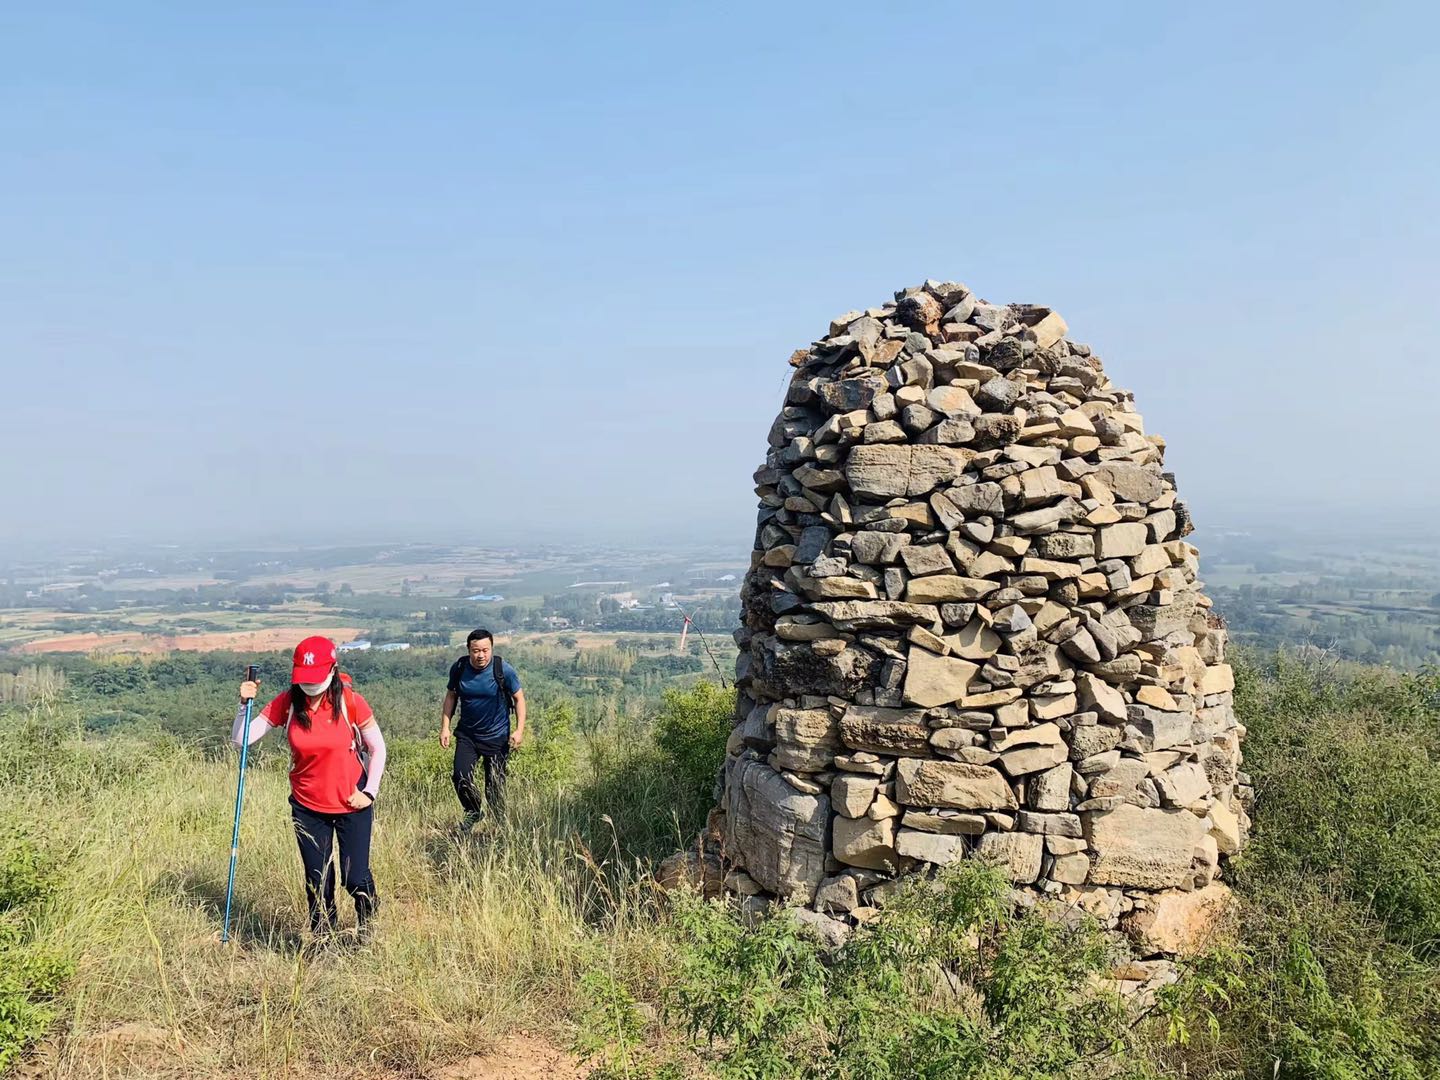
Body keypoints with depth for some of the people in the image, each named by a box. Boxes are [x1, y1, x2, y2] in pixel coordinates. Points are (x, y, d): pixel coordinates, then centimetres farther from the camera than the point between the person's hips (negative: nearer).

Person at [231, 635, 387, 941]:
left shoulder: (350, 701, -14)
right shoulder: (287, 703, -9)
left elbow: (378, 748, -3)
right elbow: (241, 740, -11)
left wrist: (370, 792, -7)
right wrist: (245, 703, -24)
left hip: (351, 804, -2)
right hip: (308, 807, 2)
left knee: (355, 878, 1)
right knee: (317, 880, 10)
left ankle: (368, 920, 32)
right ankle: (322, 936, 34)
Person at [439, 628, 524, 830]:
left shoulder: (503, 670, -12)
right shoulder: (459, 668, -5)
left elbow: (519, 699, -4)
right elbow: (451, 697, 9)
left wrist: (519, 730, -12)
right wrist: (445, 727, 3)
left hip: (497, 737, -2)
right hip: (467, 735, 2)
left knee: (495, 785, 1)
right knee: (460, 777, -12)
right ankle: (474, 811, 16)